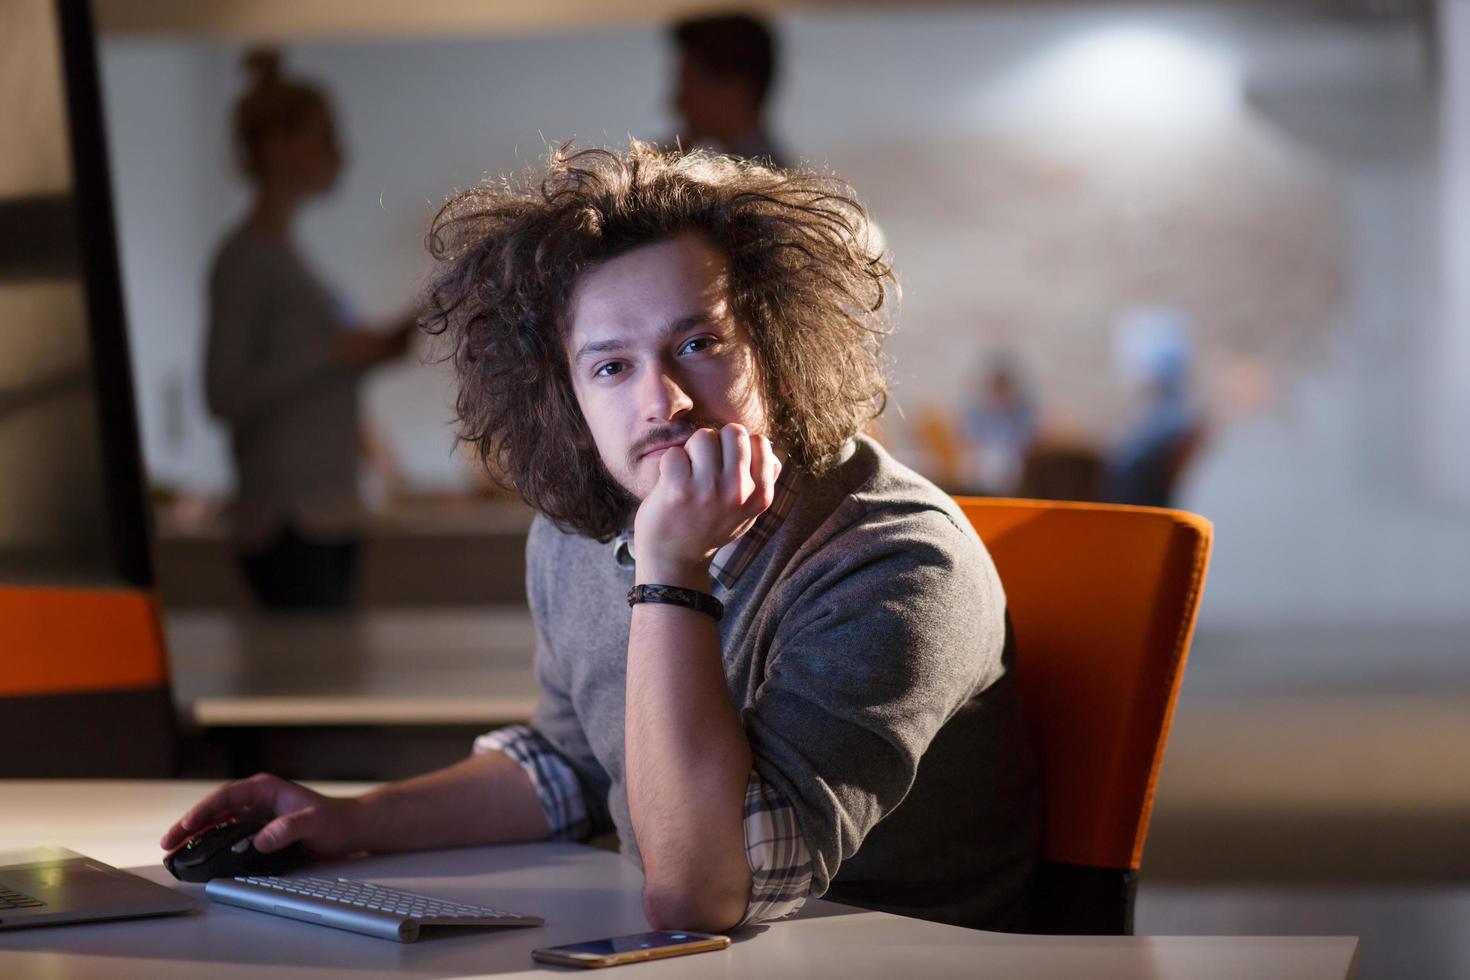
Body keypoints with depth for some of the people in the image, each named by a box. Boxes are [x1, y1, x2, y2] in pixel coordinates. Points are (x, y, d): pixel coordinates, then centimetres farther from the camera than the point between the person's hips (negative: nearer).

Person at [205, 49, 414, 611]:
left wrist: (372, 352, 10)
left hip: (329, 517, 9)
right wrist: (334, 355, -16)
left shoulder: (285, 254, 18)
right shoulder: (245, 257, -8)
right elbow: (225, 394, -15)